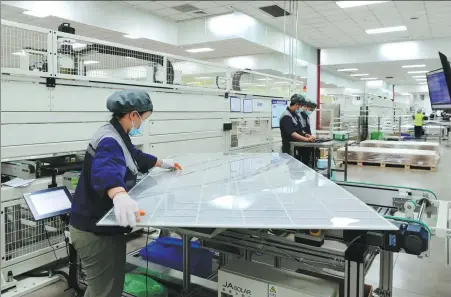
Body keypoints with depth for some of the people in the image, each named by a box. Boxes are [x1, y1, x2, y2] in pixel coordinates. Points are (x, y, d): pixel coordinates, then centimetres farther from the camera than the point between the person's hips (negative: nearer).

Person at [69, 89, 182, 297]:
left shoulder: (118, 136, 9)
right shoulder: (110, 141, -24)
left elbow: (136, 156, 30)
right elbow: (106, 171, -46)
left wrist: (162, 163, 41)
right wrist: (120, 196, -67)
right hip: (95, 231, -10)